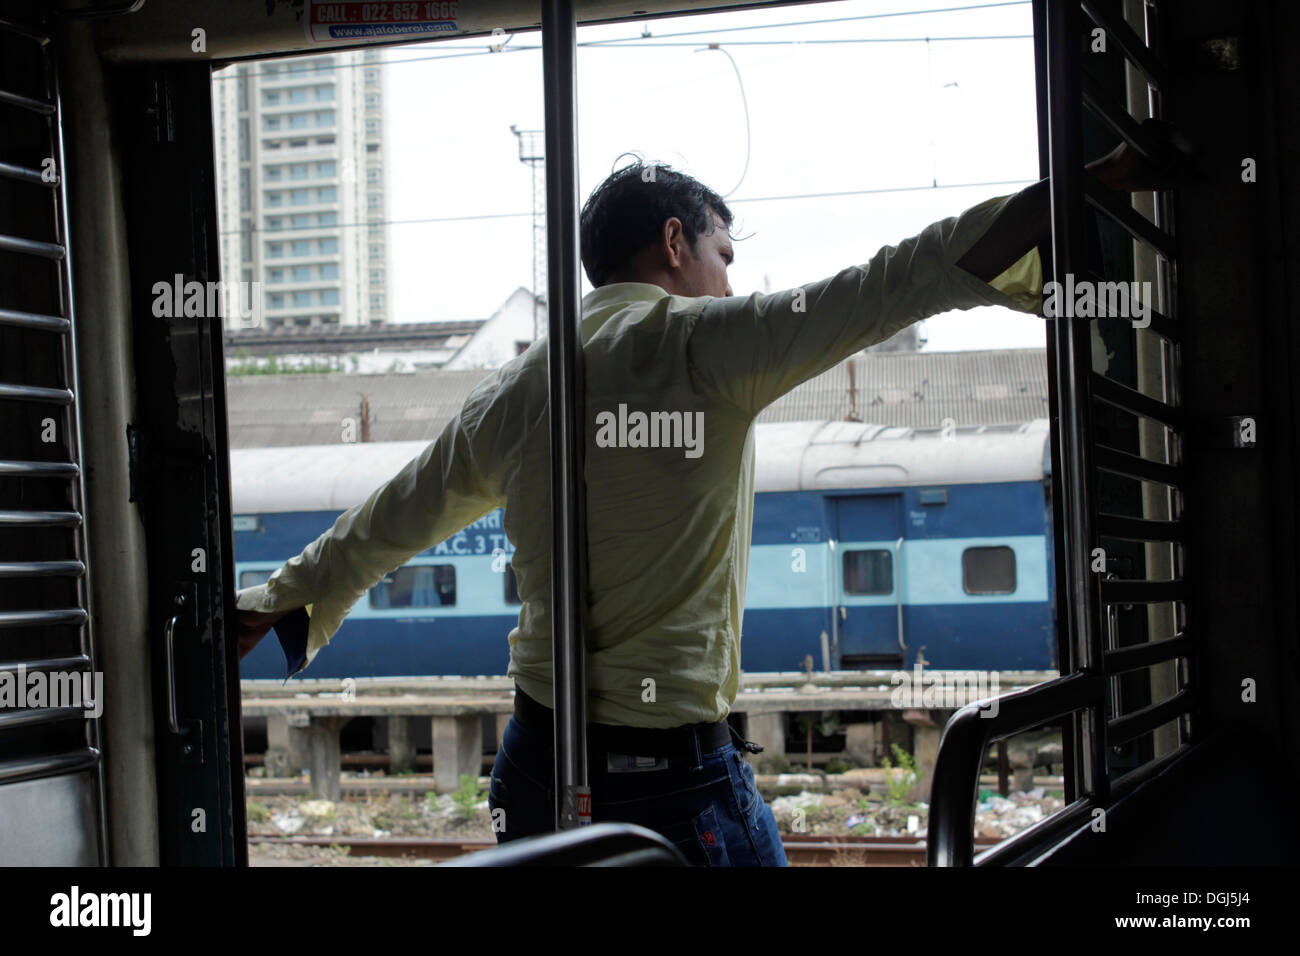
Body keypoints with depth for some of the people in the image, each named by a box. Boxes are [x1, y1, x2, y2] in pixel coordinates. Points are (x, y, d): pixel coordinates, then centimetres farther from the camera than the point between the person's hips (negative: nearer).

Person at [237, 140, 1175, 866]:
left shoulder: (509, 394, 11)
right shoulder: (704, 343, -8)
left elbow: (391, 520, 24)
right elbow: (897, 283, -14)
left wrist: (280, 604, 41)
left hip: (539, 760, 6)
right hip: (675, 769, -6)